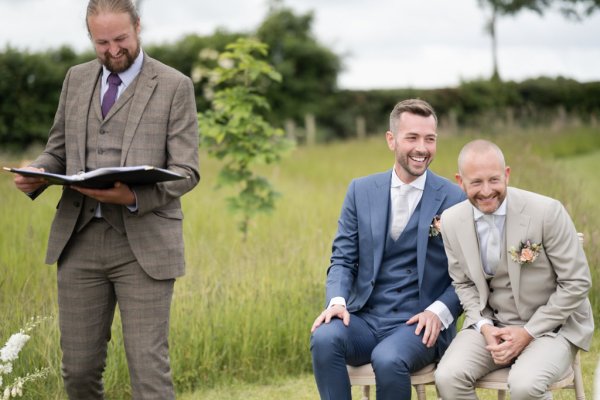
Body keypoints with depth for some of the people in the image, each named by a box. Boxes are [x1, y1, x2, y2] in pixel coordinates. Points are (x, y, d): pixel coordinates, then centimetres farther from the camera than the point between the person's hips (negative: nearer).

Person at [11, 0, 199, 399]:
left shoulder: (175, 86, -1)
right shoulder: (77, 79, 14)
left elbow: (186, 171, -5)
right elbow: (58, 149, 19)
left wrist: (135, 197, -23)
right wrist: (36, 174, -5)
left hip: (144, 243, -4)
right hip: (79, 239, 4)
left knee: (148, 368, -6)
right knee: (79, 367, 9)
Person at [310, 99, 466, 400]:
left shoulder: (454, 199, 0)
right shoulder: (361, 191, 9)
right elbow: (343, 258, 7)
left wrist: (439, 312, -15)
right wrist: (337, 301, -12)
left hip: (419, 323, -3)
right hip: (364, 318, 3)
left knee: (388, 359, -34)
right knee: (324, 338, -29)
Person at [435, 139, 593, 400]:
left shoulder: (547, 212, -17)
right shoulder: (452, 221, -4)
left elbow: (576, 283, -11)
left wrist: (529, 332, -14)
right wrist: (484, 327, -8)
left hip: (551, 325, -4)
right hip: (492, 324, 4)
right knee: (448, 377, -22)